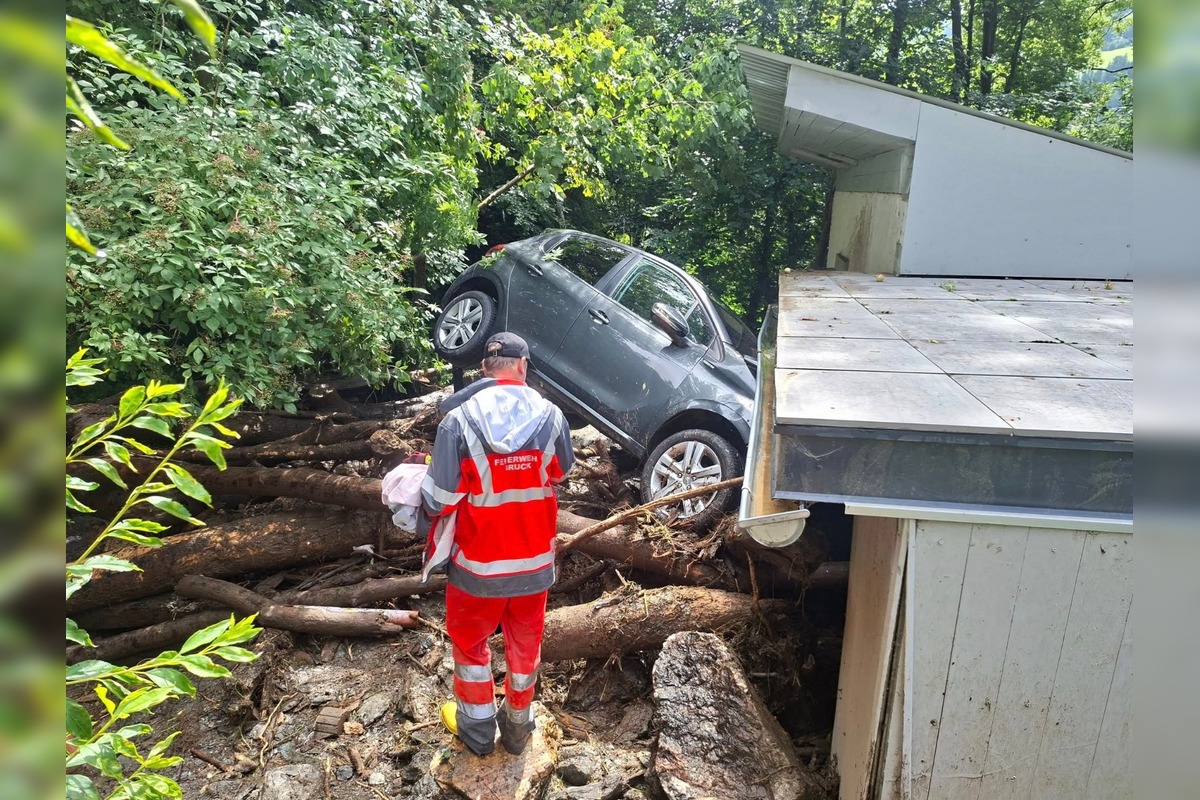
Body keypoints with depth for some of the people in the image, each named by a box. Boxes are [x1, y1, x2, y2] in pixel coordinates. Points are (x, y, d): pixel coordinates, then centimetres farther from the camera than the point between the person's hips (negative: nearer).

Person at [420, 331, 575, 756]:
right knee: (525, 642, 23)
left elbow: (438, 501, -18)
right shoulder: (551, 416, -12)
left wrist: (429, 504, 5)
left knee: (470, 640, 22)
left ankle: (477, 728, 38)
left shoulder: (459, 420, -20)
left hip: (478, 564, -2)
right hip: (535, 561, 3)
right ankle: (518, 725, 41)